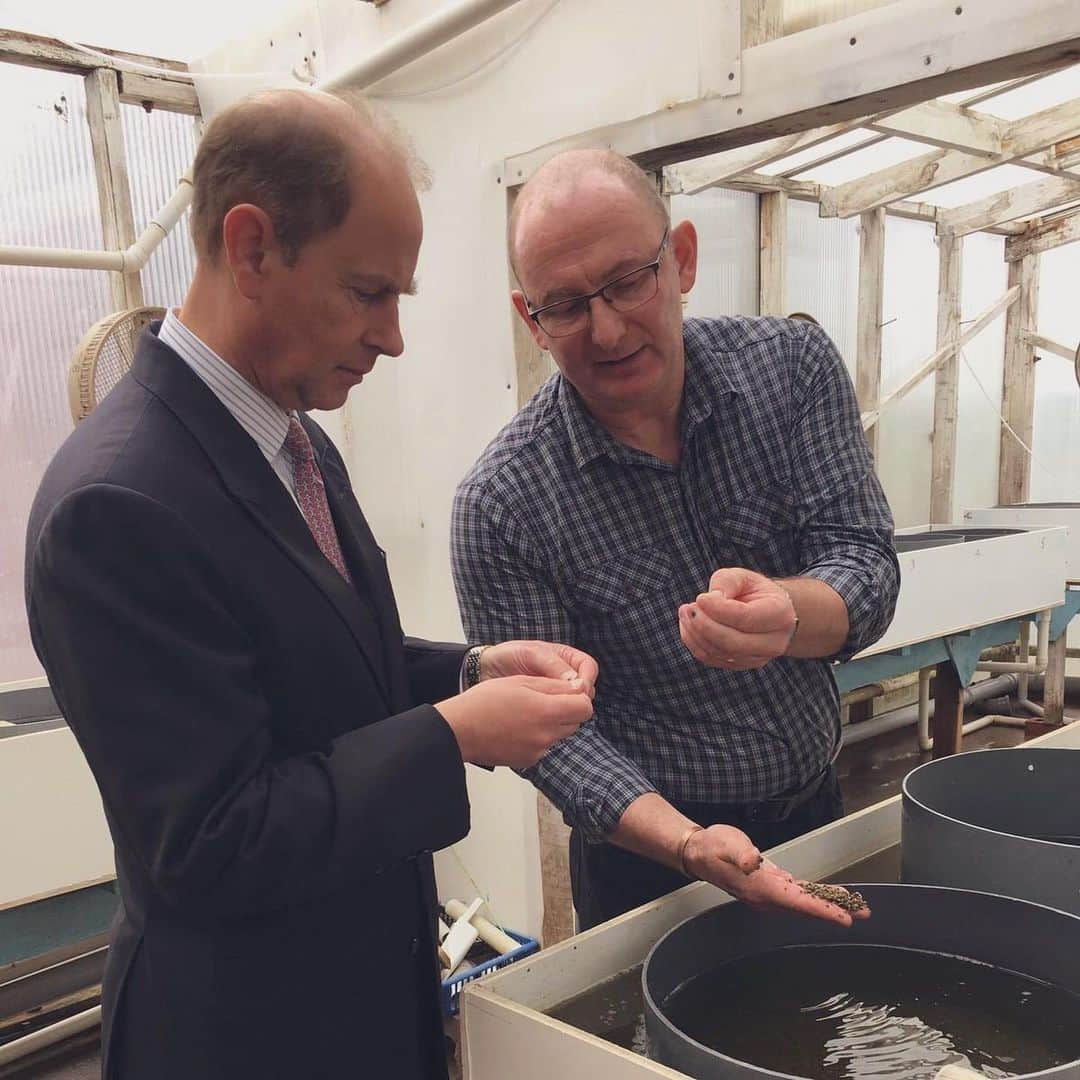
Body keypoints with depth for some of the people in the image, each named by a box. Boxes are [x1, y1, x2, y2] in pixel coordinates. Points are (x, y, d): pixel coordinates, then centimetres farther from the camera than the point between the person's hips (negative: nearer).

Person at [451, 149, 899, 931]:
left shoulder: (793, 364, -12)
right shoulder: (502, 506, -21)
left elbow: (866, 565, -17)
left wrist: (785, 613, -40)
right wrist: (689, 843, -34)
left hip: (820, 811, 4)